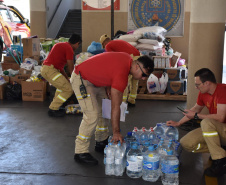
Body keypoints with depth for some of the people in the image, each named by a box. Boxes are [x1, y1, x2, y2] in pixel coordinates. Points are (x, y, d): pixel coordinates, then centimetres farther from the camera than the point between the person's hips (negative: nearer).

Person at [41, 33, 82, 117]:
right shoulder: (69, 49, -8)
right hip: (50, 70, -10)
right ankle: (53, 109, -2)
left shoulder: (60, 45, 23)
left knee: (62, 85, 27)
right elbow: (71, 68, -4)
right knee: (68, 89, -8)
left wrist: (66, 78, 25)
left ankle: (55, 107, 25)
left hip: (45, 68, 10)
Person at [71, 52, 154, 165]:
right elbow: (115, 107, -29)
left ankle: (101, 143, 25)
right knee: (92, 115, -17)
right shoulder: (121, 75, -31)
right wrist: (116, 132, -25)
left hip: (95, 79, 10)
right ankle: (80, 152, -9)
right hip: (81, 80, -10)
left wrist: (108, 87, 0)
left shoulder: (128, 59, -5)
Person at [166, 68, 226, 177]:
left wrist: (196, 116, -18)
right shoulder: (203, 93, 2)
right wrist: (178, 123, 15)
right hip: (214, 130, 8)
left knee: (206, 122, -36)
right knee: (185, 143, -7)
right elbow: (195, 109, 20)